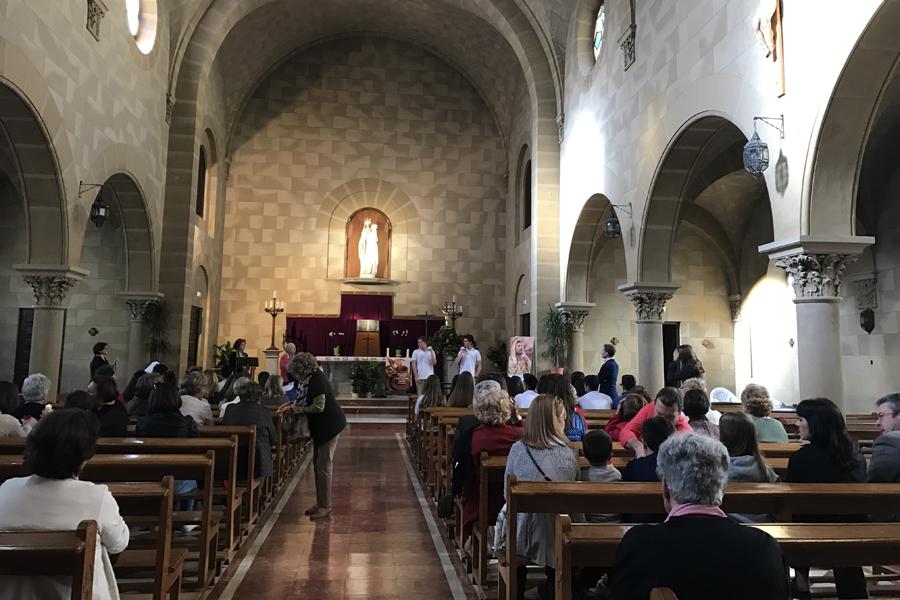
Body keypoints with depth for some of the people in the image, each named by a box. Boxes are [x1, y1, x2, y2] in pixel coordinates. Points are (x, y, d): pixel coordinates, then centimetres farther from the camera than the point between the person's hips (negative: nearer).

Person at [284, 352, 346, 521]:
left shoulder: (316, 380, -23)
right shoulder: (310, 378, 6)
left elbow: (318, 407, -24)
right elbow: (307, 400, 19)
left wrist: (296, 408, -15)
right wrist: (292, 404, 4)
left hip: (330, 425, -10)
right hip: (320, 426, 10)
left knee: (323, 466, -5)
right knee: (317, 464, 15)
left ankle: (325, 507, 4)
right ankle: (320, 503, 25)